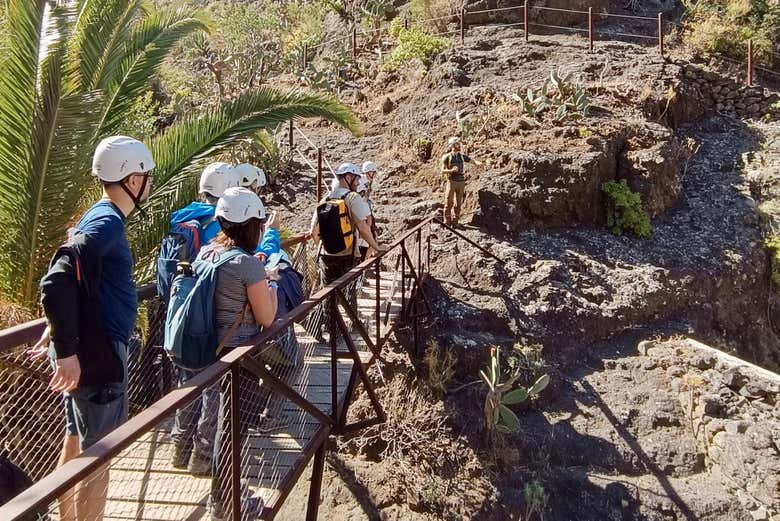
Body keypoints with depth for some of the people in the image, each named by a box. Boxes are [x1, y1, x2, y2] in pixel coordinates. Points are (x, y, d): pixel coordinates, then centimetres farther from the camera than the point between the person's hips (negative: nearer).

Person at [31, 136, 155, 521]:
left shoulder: (99, 219, 11)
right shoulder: (107, 224, -19)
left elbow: (67, 280, 18)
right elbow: (56, 282, -29)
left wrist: (59, 330, 18)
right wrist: (67, 349, -26)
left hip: (90, 347, 10)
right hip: (98, 354, -10)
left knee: (77, 442, 20)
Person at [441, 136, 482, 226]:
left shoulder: (462, 156, 8)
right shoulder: (447, 157, -4)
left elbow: (473, 161, 11)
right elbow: (443, 171, -7)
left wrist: (478, 163, -14)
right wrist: (451, 170, -26)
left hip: (461, 182, 4)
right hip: (451, 182, -4)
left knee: (459, 203, 6)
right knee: (448, 203, -4)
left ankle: (455, 221, 14)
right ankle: (447, 222, 4)